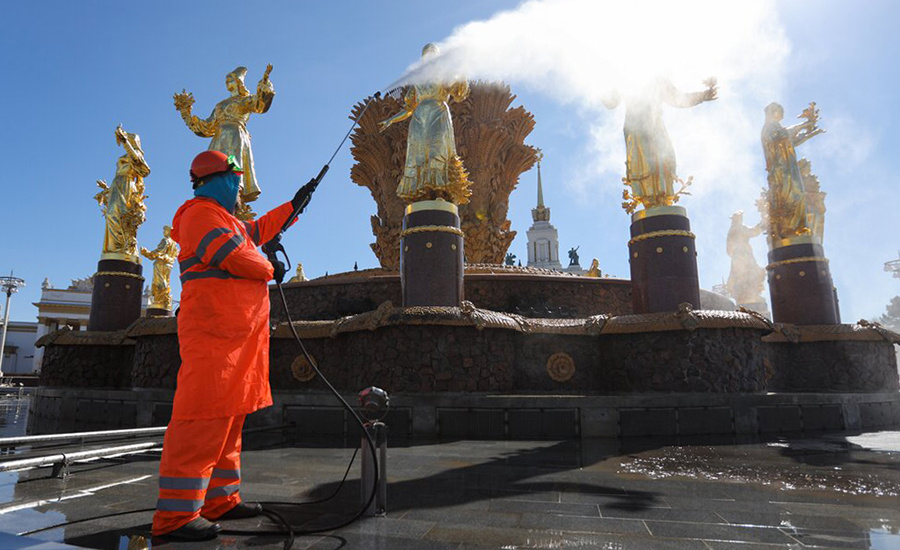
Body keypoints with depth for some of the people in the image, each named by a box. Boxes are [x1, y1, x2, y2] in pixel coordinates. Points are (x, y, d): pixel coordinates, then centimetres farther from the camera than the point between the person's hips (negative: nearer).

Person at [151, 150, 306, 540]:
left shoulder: (223, 217, 26)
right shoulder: (201, 212, -5)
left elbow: (256, 231, 41)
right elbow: (235, 255, -16)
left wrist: (293, 205, 43)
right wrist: (271, 270, 2)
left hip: (238, 332, 11)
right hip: (214, 328, -11)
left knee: (229, 415, 11)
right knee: (204, 414, -13)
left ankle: (221, 500, 17)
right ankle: (176, 514, -10)